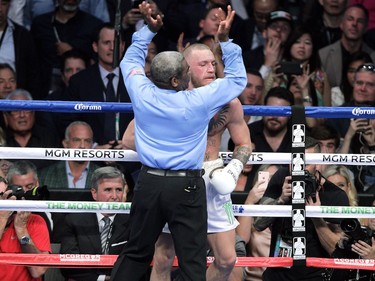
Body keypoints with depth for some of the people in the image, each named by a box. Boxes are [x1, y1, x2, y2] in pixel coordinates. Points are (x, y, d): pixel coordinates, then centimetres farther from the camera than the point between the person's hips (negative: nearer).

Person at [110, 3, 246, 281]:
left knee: (136, 253, 16)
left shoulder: (142, 95, -5)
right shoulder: (198, 102, -13)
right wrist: (225, 41, 0)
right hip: (186, 187, -4)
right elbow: (238, 79, 1)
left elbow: (131, 60, 17)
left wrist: (150, 29, 15)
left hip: (149, 183, 4)